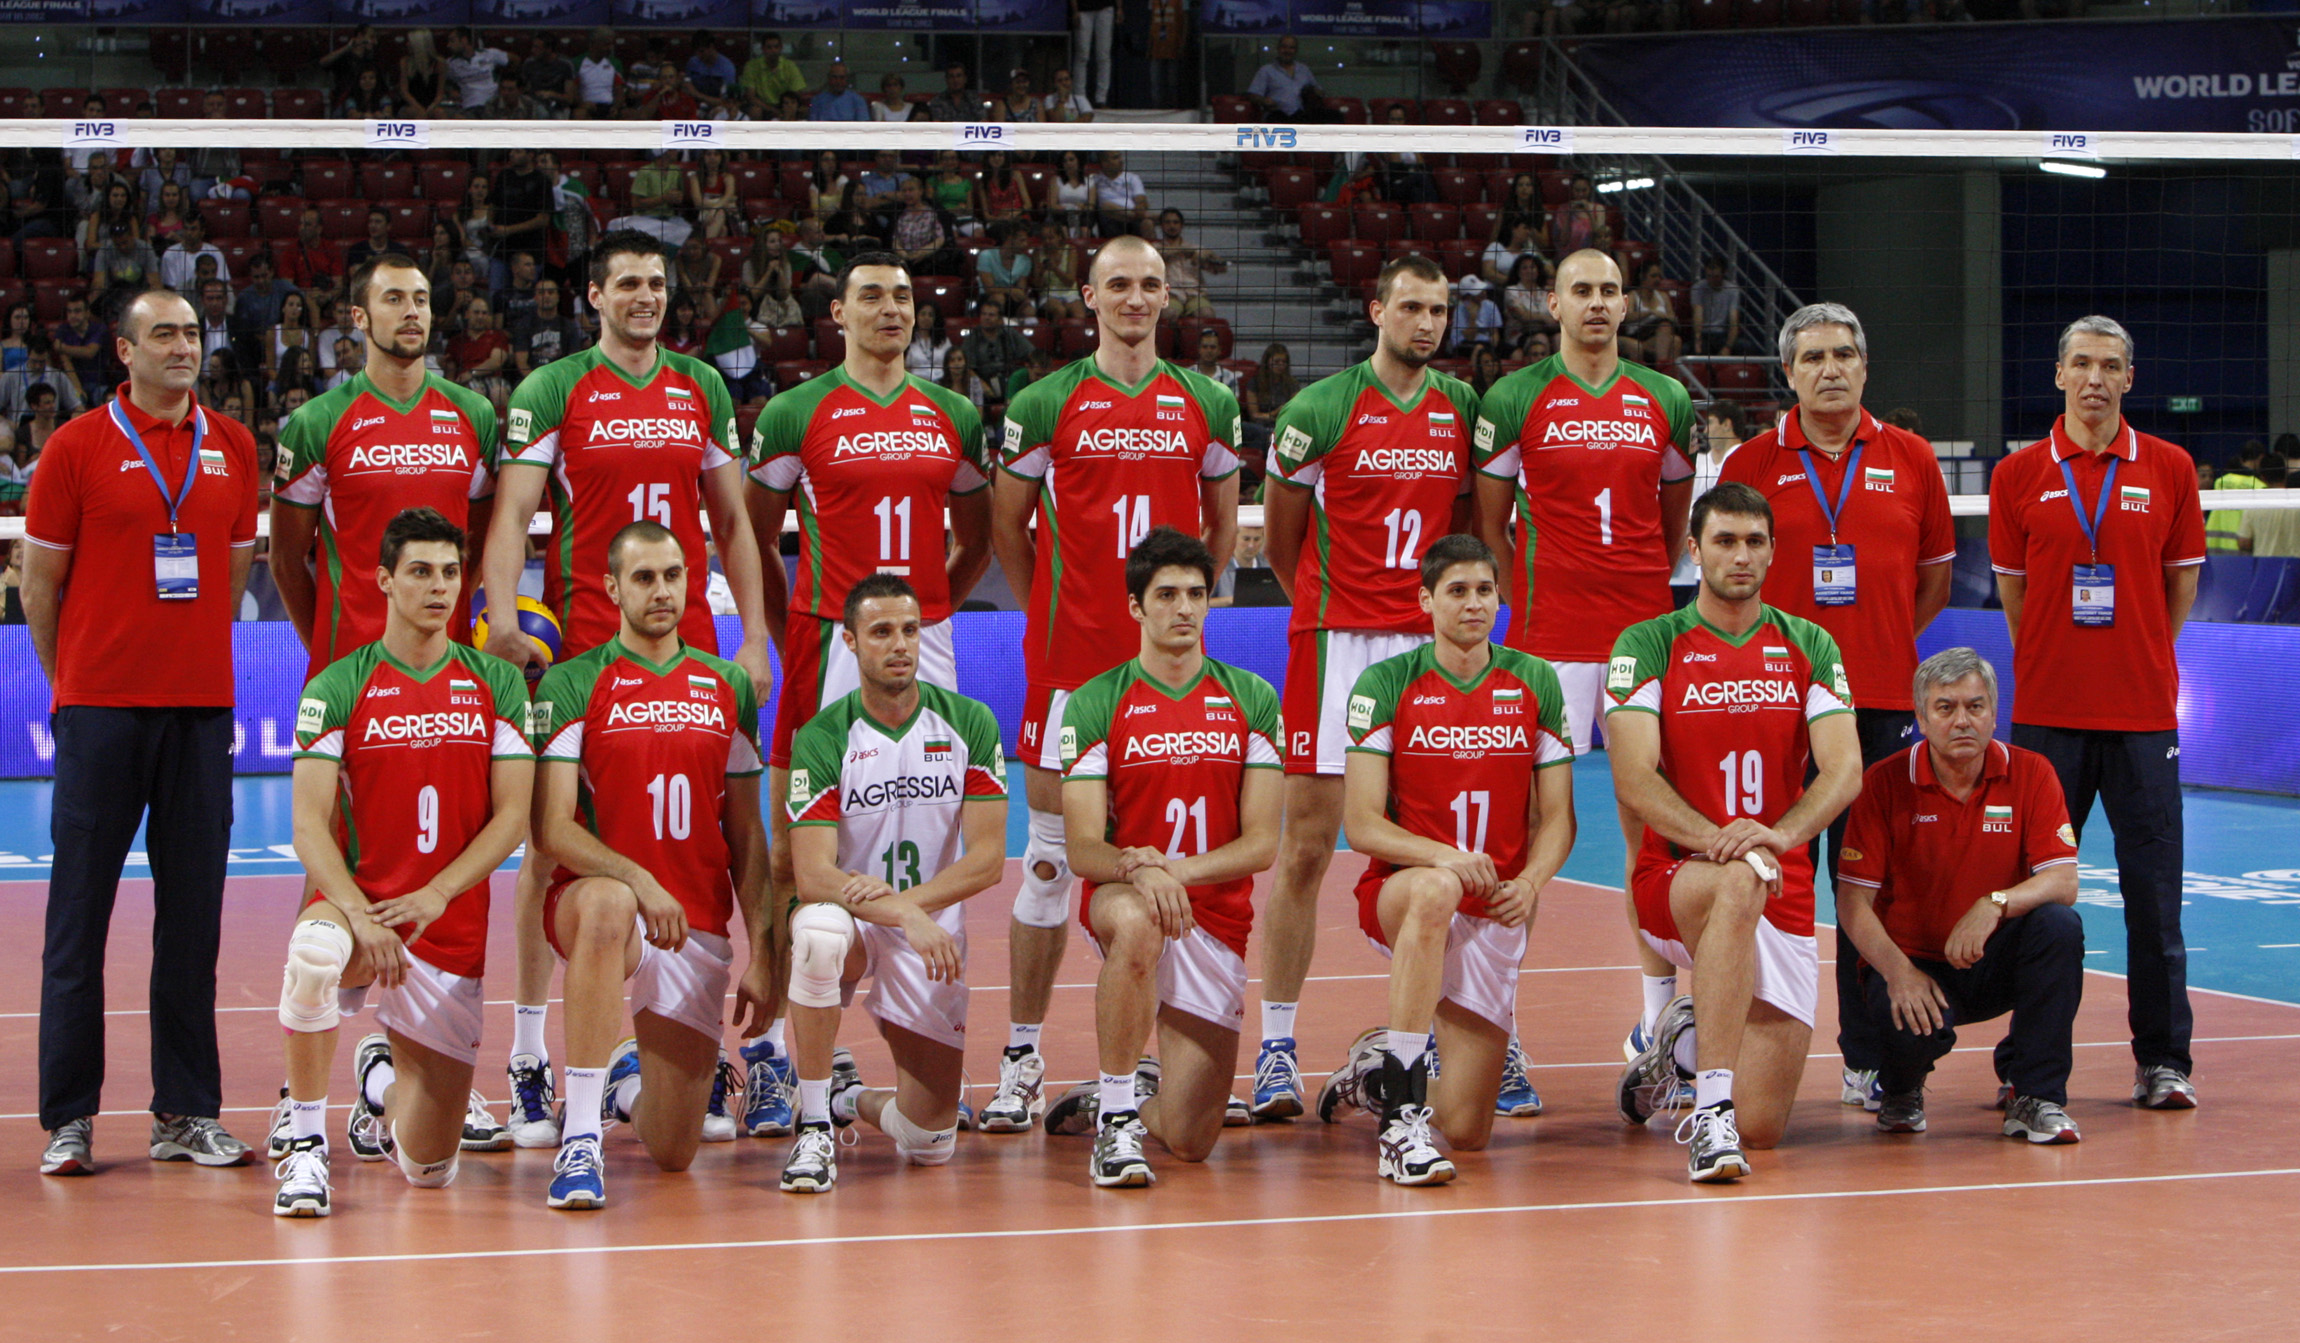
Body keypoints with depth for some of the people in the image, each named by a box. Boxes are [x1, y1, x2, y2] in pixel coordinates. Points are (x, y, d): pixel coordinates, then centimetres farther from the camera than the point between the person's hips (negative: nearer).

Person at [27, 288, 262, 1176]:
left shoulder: (233, 448, 10)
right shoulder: (78, 446, -1)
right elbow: (40, 577, 4)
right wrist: (71, 681, 7)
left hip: (200, 704, 3)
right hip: (101, 704, -3)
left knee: (193, 912, 4)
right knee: (80, 911, -2)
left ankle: (187, 1113, 10)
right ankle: (69, 1118, 2)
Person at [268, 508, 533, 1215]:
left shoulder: (498, 683, 5)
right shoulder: (337, 688, -1)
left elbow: (512, 817, 0)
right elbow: (309, 823, -8)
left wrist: (434, 897, -14)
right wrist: (359, 914, -24)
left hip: (452, 932, 2)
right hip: (355, 901, -2)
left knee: (429, 1167, -3)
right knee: (315, 952, -42)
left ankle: (383, 1078, 35)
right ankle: (303, 1138, -20)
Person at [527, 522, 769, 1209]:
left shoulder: (728, 686, 10)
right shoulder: (571, 685, -2)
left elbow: (745, 834, 13)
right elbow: (553, 829, -11)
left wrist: (760, 952, 4)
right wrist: (637, 880, -27)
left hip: (699, 927, 3)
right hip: (595, 903, -3)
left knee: (673, 1152, -2)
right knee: (607, 904, -43)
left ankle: (635, 1080, 38)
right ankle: (580, 1139, -39)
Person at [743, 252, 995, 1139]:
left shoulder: (952, 417, 12)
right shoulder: (796, 414, 0)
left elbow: (977, 536, 22)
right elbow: (754, 535, 4)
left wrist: (934, 603, 11)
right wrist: (785, 633, 1)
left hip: (927, 645, 4)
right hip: (830, 643, -4)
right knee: (798, 849, -5)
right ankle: (772, 1049, -1)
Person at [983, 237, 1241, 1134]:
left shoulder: (1208, 404, 8)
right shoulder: (1045, 405, 2)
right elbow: (1007, 523, 10)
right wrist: (1048, 605, 8)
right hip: (1068, 656, -2)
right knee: (1051, 854, -2)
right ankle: (1022, 1058, 4)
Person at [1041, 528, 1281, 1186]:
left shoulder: (1251, 700, 4)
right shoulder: (1094, 705, -2)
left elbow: (1262, 844, -2)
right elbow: (1083, 849, -10)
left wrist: (1179, 869, -20)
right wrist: (1137, 867, -32)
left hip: (1217, 919, 2)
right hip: (1119, 902, -2)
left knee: (1190, 1141, -5)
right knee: (1135, 923, -42)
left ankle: (1120, 1097, 32)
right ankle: (1115, 1118, -27)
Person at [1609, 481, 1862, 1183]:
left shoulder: (1810, 646, 7)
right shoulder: (1647, 646, 0)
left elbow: (1843, 772, -5)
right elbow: (1634, 777, -12)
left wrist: (1779, 834, -26)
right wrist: (1714, 839, -29)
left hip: (1784, 897, 3)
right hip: (1672, 881, -2)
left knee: (1761, 1126, -6)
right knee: (1740, 880, -41)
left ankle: (1688, 1037, 28)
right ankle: (1709, 1112, -41)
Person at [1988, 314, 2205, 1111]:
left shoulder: (2168, 470, 4)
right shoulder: (2019, 475, 3)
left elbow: (2183, 576, 11)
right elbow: (2012, 586, 9)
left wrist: (2144, 658, 10)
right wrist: (2051, 663, 8)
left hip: (2143, 710, 0)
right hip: (2047, 712, 0)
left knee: (2153, 887, 1)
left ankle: (2163, 1060, 8)